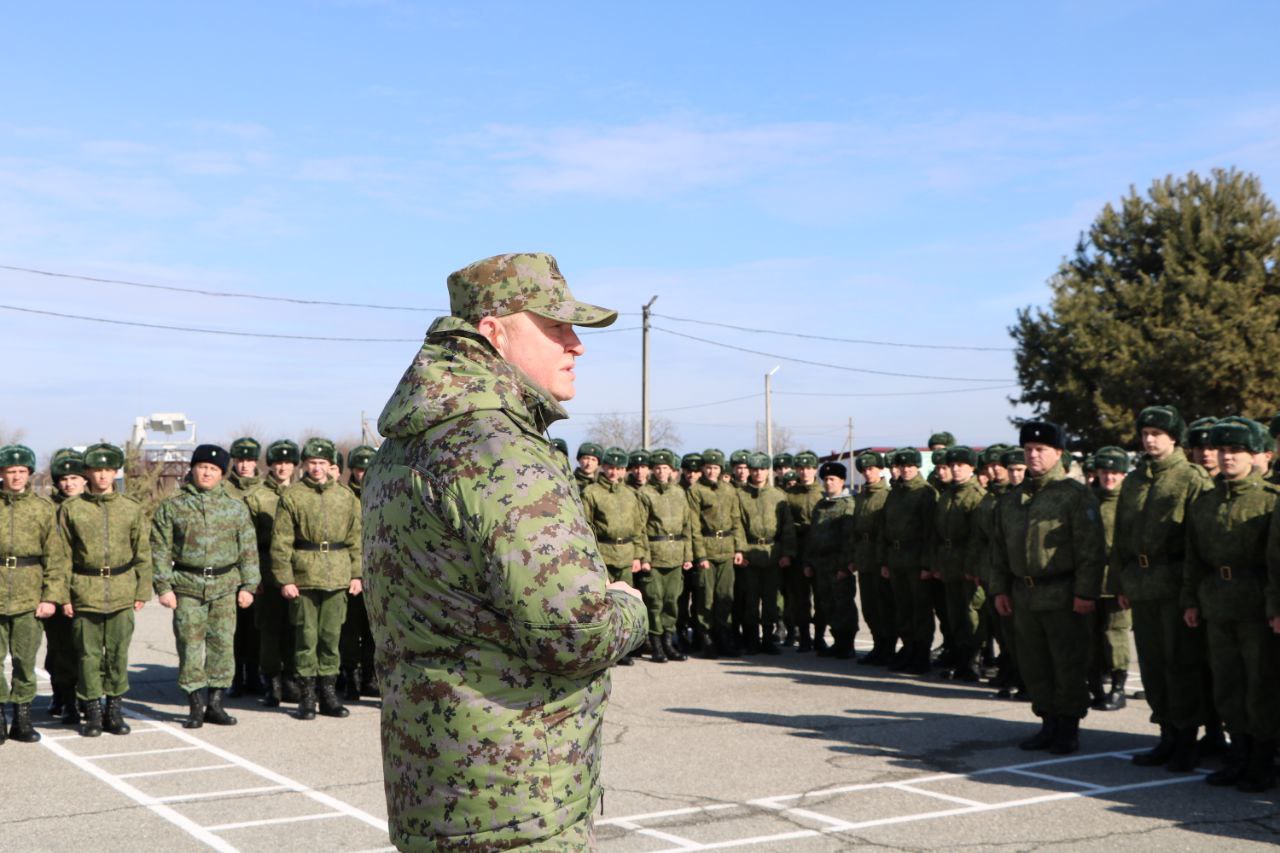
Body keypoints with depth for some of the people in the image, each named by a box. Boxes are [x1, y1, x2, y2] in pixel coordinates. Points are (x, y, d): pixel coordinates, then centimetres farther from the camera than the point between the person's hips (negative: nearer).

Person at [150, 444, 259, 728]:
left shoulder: (236, 507, 9)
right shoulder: (171, 507, 4)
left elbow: (248, 548, 10)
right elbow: (160, 549, 2)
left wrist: (248, 585, 3)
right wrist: (163, 586, -5)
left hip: (225, 587, 2)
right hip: (187, 587, -1)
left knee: (222, 644, 2)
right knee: (190, 646, -1)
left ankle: (215, 703, 12)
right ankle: (196, 707, 8)